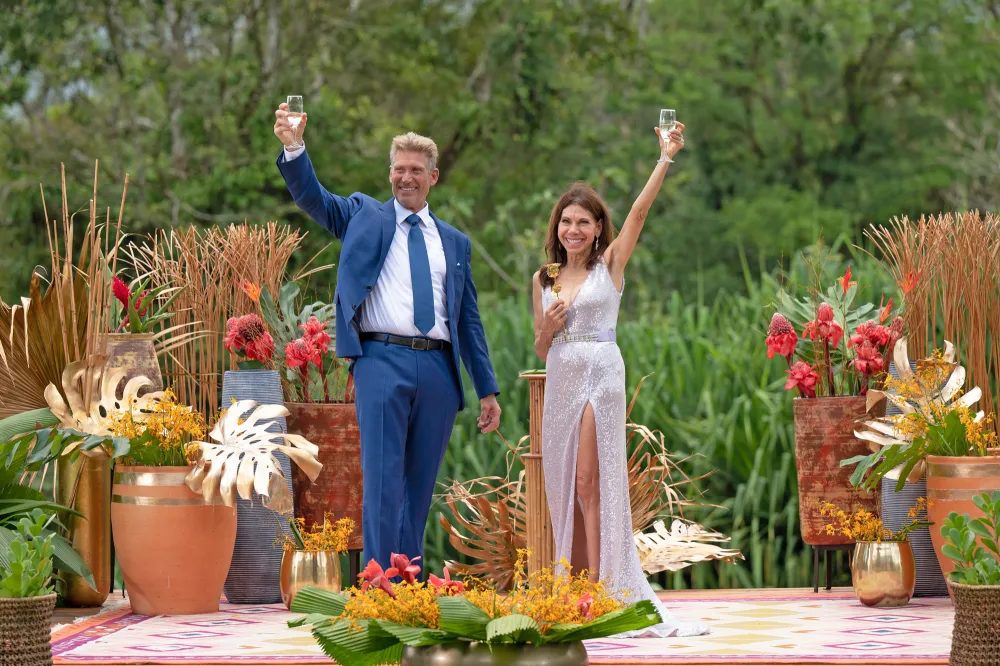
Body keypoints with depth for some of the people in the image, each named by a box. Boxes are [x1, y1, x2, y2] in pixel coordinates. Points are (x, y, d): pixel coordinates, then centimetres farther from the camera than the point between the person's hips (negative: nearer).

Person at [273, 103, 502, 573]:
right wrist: (293, 148, -21)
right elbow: (312, 196, -3)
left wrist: (487, 389, 15)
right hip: (382, 362, -3)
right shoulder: (364, 216, 13)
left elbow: (469, 319, 19)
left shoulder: (455, 243, 20)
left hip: (438, 370, 3)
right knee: (383, 483, -8)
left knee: (420, 487, 6)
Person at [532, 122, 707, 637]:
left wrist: (666, 157, -16)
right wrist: (547, 329, -6)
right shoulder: (544, 279, 12)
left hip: (600, 376, -5)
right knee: (565, 484, 5)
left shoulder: (610, 264, 2)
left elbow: (640, 211, -10)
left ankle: (599, 586, -8)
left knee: (591, 483, -9)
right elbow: (541, 350, 16)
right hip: (560, 380, 5)